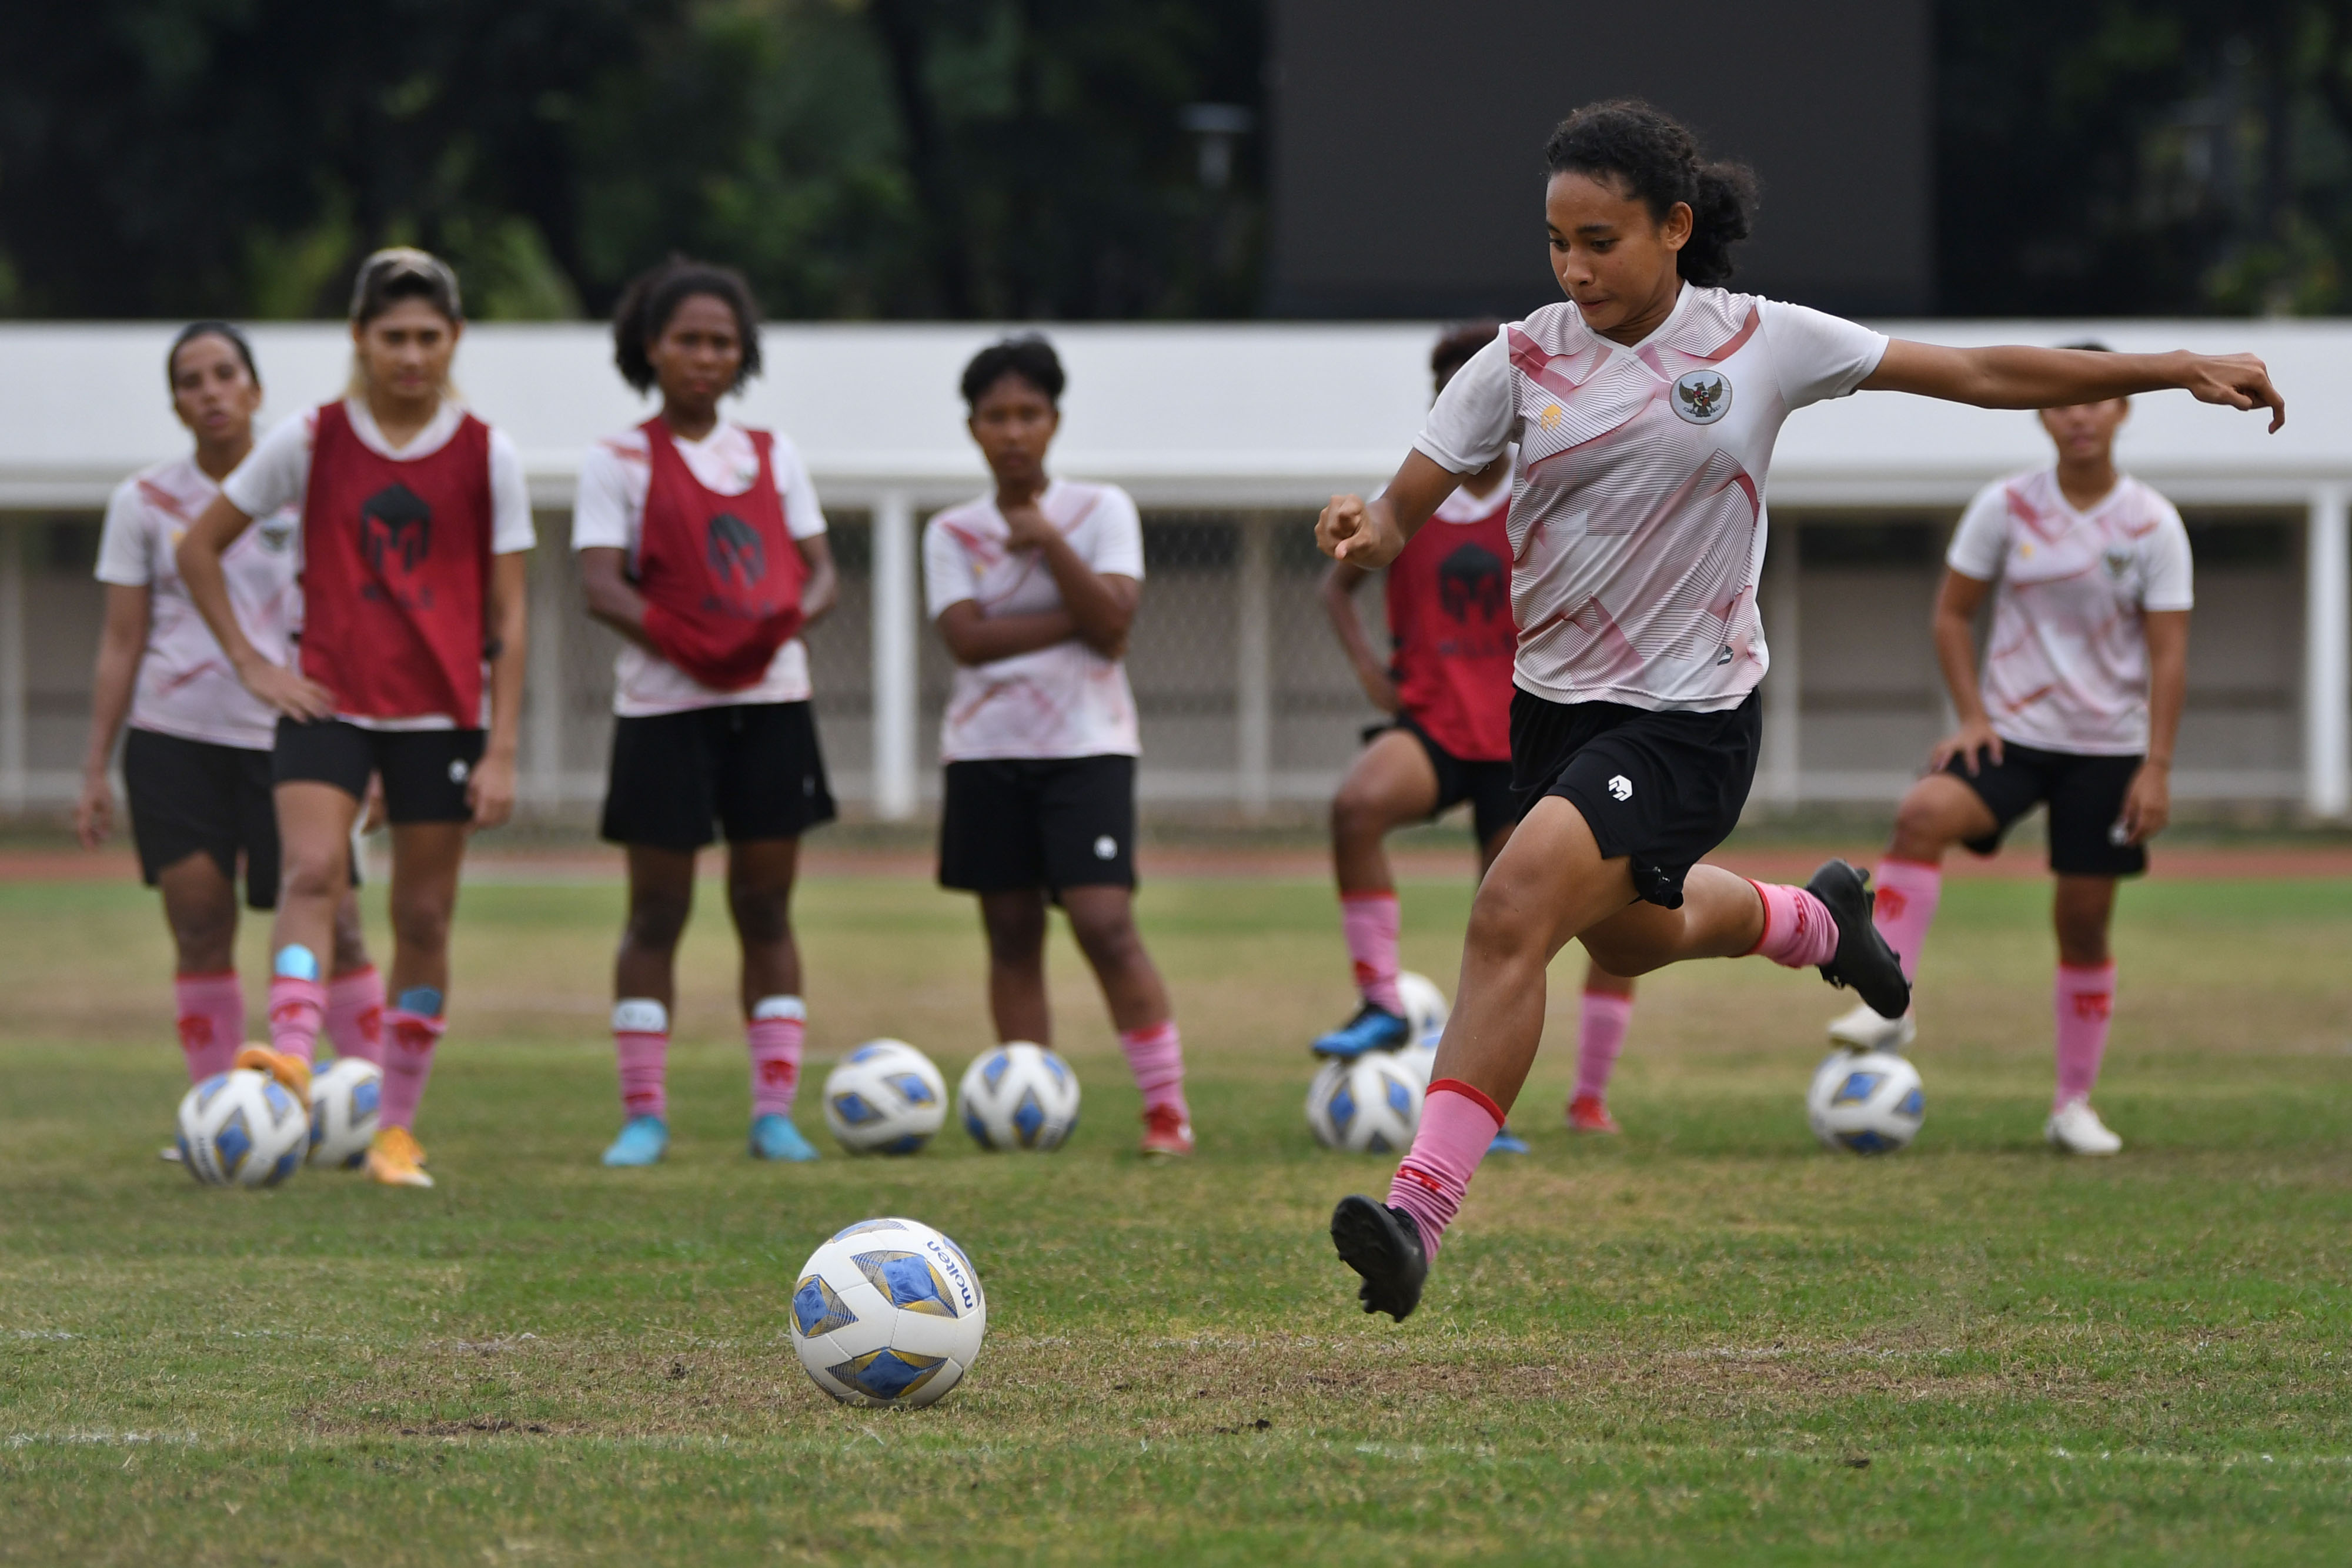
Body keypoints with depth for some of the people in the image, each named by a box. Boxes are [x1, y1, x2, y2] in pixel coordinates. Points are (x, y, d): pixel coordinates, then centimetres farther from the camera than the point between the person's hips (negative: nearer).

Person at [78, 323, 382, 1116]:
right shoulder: (145, 502, 6)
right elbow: (121, 643, 8)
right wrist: (95, 770, 4)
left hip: (287, 734, -1)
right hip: (174, 741, 1)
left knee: (333, 925, -8)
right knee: (200, 932, -4)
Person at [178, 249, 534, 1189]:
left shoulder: (486, 457, 1)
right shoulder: (312, 442, 1)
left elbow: (507, 618, 3)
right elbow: (199, 549, 10)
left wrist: (501, 751, -3)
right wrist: (250, 663, 1)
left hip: (442, 714, 1)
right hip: (329, 705, -1)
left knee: (424, 918, 3)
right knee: (312, 872, -23)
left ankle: (397, 1128, 11)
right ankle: (291, 1054, -40)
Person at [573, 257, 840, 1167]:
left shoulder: (772, 455, 13)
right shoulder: (621, 461, 0)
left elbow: (820, 570, 11)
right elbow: (601, 586, -10)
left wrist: (791, 619, -13)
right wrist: (690, 646, -24)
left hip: (771, 698, 3)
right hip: (665, 705, -3)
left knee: (766, 904, 4)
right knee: (658, 910, -2)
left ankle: (775, 1111, 7)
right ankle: (644, 1114, 4)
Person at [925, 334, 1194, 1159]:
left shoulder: (1102, 510, 2)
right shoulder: (953, 533, 6)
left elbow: (1112, 621, -11)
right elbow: (968, 638, -9)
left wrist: (1046, 539, -16)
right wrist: (1075, 620, -13)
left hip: (1086, 747, -3)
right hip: (987, 750, 3)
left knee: (1105, 924, -15)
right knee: (1012, 936, 4)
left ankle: (1166, 1105, -10)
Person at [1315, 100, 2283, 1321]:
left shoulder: (1761, 343, -9)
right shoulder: (1522, 361, -5)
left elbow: (1984, 376, -2)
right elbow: (1406, 508, -5)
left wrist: (2186, 370, -2)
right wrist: (1363, 533, -31)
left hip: (1684, 716, -5)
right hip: (1551, 703, 5)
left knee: (1512, 911, -24)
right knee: (1629, 937, 27)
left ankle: (1420, 1213, -24)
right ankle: (1814, 918, 61)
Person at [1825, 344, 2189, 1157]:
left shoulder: (2153, 525, -5)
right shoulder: (2005, 508, -3)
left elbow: (2168, 649, -5)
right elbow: (1952, 611, 5)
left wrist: (2157, 766, -11)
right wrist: (1971, 715, -6)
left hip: (2108, 747, 0)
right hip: (2011, 732, 0)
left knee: (2085, 923, 4)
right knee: (1922, 815, -30)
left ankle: (2074, 1104, 16)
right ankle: (1887, 1005, -32)